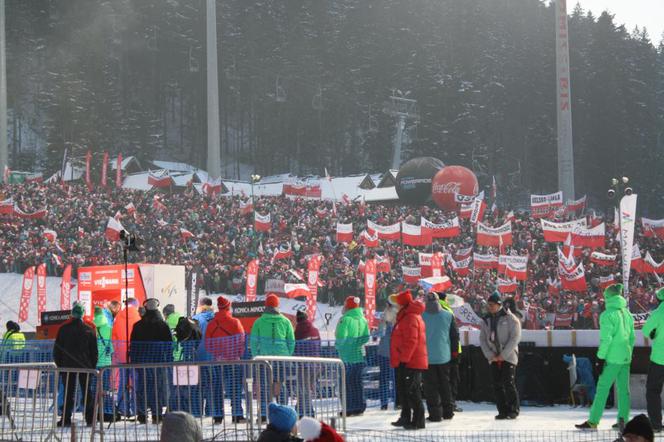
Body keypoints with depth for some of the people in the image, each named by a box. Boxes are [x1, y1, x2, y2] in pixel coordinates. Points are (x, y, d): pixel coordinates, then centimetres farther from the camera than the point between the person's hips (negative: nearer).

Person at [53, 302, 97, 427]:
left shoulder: (64, 329, -2)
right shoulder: (89, 330, 0)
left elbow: (56, 350, 3)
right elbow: (94, 352, 4)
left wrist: (59, 365, 11)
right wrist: (93, 367, 11)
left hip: (67, 366, 0)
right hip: (85, 367, 0)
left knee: (68, 393, 2)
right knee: (87, 393, 6)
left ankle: (66, 419, -3)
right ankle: (90, 419, 4)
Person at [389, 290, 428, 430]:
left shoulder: (410, 318, -17)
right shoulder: (406, 316, 18)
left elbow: (411, 341, -24)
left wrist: (403, 358, -23)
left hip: (409, 362, -11)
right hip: (407, 362, 11)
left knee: (412, 392, -8)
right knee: (403, 391, 17)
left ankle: (418, 421, -6)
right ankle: (406, 418, 26)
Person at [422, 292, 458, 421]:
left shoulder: (421, 317, -9)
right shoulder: (448, 316, -2)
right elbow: (455, 335, 3)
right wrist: (454, 352, 14)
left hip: (427, 357, -3)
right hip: (444, 356, 3)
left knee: (431, 387, 2)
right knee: (445, 385, 15)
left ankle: (435, 414, -2)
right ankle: (448, 412, 19)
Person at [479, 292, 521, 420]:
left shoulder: (510, 318, -7)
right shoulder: (486, 320, 9)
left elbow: (515, 338, -11)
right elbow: (482, 339, 9)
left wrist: (503, 355, -13)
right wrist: (491, 355, -4)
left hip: (508, 357, -5)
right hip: (493, 358, 5)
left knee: (508, 384, -9)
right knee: (497, 385, 2)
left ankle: (513, 410, 0)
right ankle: (503, 411, 9)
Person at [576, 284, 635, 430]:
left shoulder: (608, 315, -11)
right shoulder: (627, 314, 11)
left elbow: (606, 339, -15)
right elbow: (632, 337, 15)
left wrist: (601, 357, -11)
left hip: (612, 358, -7)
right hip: (625, 358, 7)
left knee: (602, 389, -6)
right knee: (623, 389, 10)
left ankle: (593, 421, -7)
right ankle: (623, 420, 10)